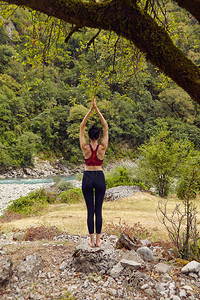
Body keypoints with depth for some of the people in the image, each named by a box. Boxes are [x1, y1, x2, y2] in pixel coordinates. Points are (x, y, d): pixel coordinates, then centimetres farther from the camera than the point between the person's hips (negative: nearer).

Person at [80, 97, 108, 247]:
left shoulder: (85, 147, -8)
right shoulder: (102, 147, -7)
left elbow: (81, 127, 0)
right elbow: (106, 127, 0)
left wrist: (91, 110, -1)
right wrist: (97, 110, -2)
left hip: (87, 178, 0)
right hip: (100, 178, 0)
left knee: (90, 210, 7)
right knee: (98, 209, 8)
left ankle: (92, 240, 13)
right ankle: (98, 239, 15)